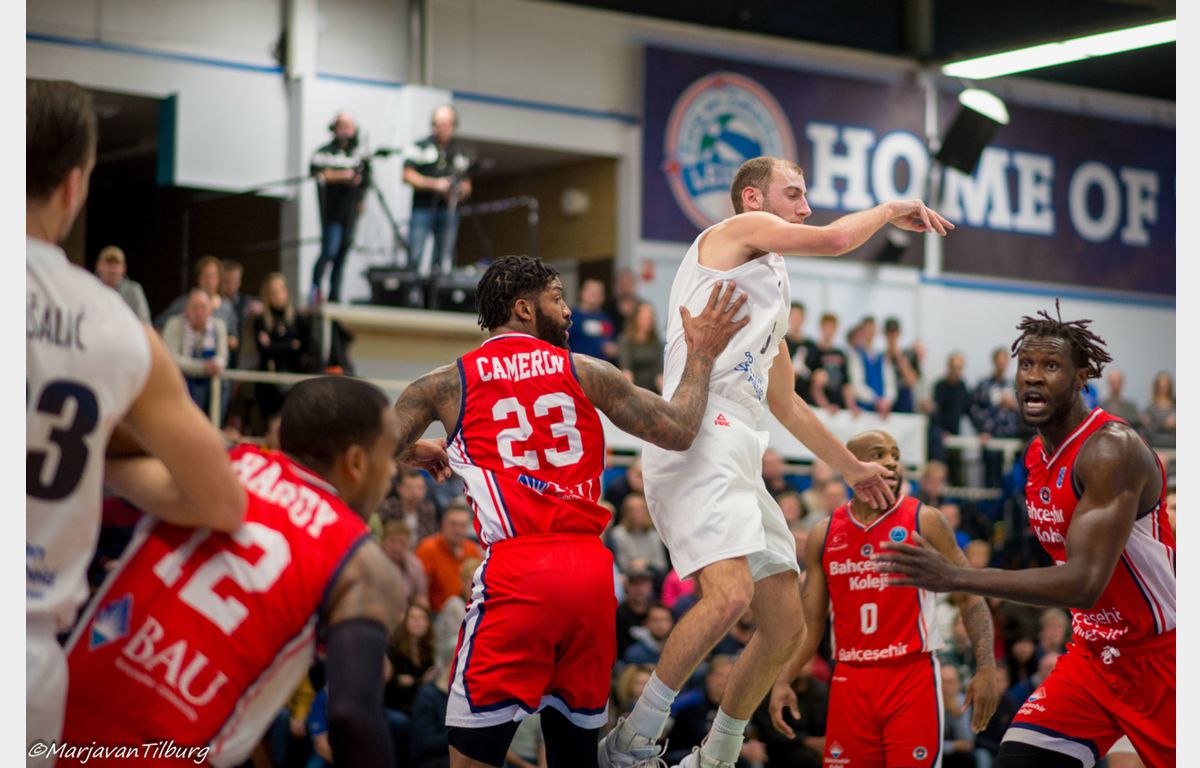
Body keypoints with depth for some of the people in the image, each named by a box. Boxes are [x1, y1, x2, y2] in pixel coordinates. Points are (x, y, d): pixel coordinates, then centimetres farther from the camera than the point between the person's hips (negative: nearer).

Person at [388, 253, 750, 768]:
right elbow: (680, 432, 13)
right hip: (593, 571, 3)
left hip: (515, 572, -3)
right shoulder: (587, 373, 12)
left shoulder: (446, 384, 8)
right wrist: (702, 353, 27)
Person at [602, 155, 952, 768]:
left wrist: (852, 468, 40)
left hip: (738, 458, 10)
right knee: (730, 594, -27)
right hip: (697, 438, -10)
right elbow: (832, 239, -9)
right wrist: (891, 209, 10)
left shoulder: (771, 287, 31)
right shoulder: (740, 229, 7)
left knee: (787, 624, 8)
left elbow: (787, 404, 37)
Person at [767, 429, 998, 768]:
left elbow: (970, 597, 0)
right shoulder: (824, 535, 9)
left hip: (912, 676, -3)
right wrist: (783, 681, 0)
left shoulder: (924, 521, 0)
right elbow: (810, 624, 12)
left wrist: (986, 668, -11)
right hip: (850, 680, 3)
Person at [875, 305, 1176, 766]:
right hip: (1094, 655, 7)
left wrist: (957, 578, -36)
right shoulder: (1037, 456, 4)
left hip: (1159, 655, -7)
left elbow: (1084, 583, -32)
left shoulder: (1112, 449, -23)